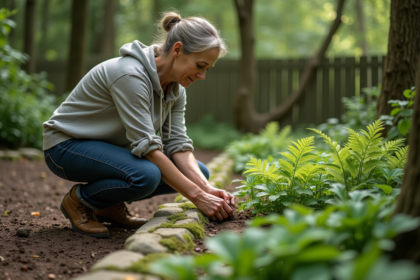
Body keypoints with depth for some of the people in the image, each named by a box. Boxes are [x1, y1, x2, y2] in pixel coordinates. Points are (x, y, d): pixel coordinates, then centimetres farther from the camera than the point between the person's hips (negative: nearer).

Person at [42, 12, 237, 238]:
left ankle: (110, 205, 7)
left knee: (199, 173, -5)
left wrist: (207, 188, -23)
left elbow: (177, 145, -7)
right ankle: (80, 200, -7)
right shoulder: (130, 74, -30)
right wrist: (198, 197, -33)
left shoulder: (175, 88, -3)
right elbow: (147, 147, -33)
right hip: (66, 145, -8)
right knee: (146, 175, -37)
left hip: (110, 147, 8)